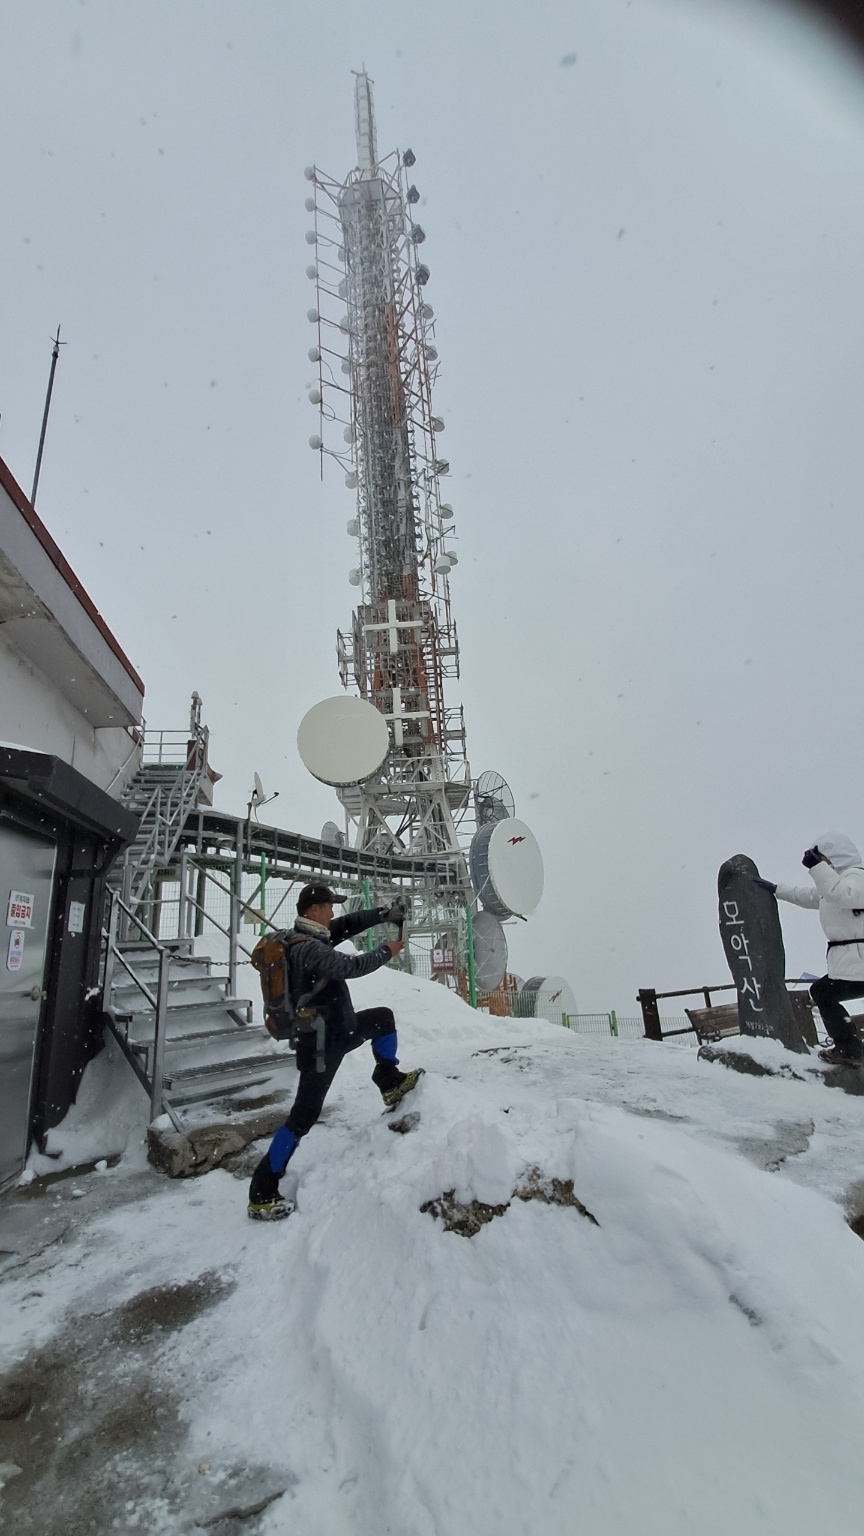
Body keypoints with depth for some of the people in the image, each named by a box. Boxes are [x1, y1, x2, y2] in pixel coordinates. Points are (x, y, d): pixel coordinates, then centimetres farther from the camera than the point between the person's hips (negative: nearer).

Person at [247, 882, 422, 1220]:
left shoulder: (311, 937, 1)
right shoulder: (308, 949, -28)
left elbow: (350, 923, 7)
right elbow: (351, 967, -33)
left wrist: (387, 913, -3)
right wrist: (385, 951, -16)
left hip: (339, 1028, 10)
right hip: (322, 1042, -10)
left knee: (383, 1017, 20)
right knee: (303, 1116, -1)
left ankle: (390, 1082, 30)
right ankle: (262, 1194, 10)